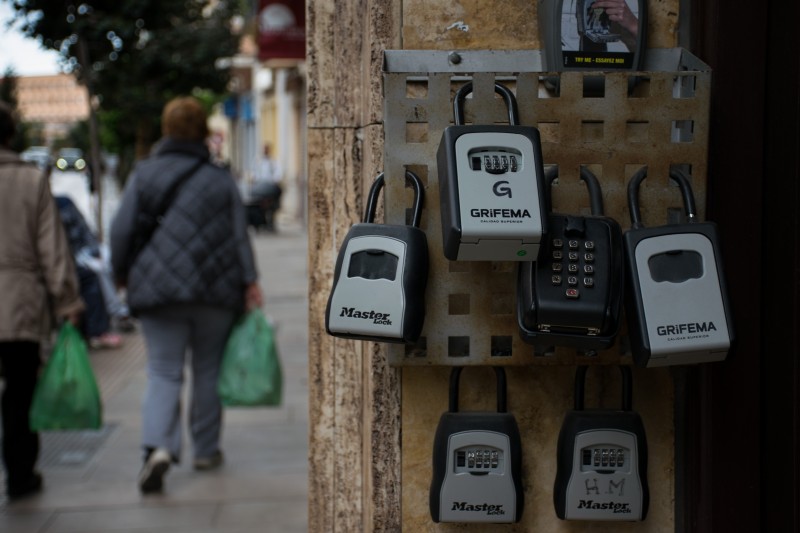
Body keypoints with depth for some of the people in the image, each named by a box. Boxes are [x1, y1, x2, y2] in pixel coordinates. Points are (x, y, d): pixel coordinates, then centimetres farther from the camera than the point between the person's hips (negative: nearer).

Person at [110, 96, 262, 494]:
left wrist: (123, 275, 11)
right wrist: (250, 282, 1)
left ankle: (158, 447, -20)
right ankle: (206, 450, 21)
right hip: (215, 291, 1)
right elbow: (240, 237, 1)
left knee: (163, 373, 1)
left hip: (157, 291, -1)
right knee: (209, 371, 13)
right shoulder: (221, 180, 5)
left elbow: (121, 231, -1)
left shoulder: (143, 174, 1)